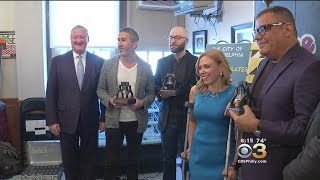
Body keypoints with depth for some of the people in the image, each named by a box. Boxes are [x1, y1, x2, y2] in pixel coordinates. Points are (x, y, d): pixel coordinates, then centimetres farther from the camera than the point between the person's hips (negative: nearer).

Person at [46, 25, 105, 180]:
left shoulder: (98, 62, -1)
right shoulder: (58, 61, -1)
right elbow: (51, 93, -1)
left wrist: (104, 117, 1)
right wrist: (51, 120, -5)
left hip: (90, 120, 0)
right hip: (66, 120, 0)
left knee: (89, 159, 14)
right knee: (69, 160, 15)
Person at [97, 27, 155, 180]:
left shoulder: (145, 67, -3)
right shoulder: (108, 64, -3)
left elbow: (151, 93, 2)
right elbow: (100, 89, 3)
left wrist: (142, 102, -18)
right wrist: (110, 100, -17)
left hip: (137, 121, 1)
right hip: (114, 121, 0)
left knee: (134, 159, 17)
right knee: (112, 160, 9)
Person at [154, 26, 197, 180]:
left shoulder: (197, 62, -1)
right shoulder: (162, 62, 10)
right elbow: (155, 86, 11)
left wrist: (176, 92, -16)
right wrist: (160, 92, -11)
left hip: (188, 118, -3)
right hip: (168, 118, 3)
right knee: (168, 159, 12)